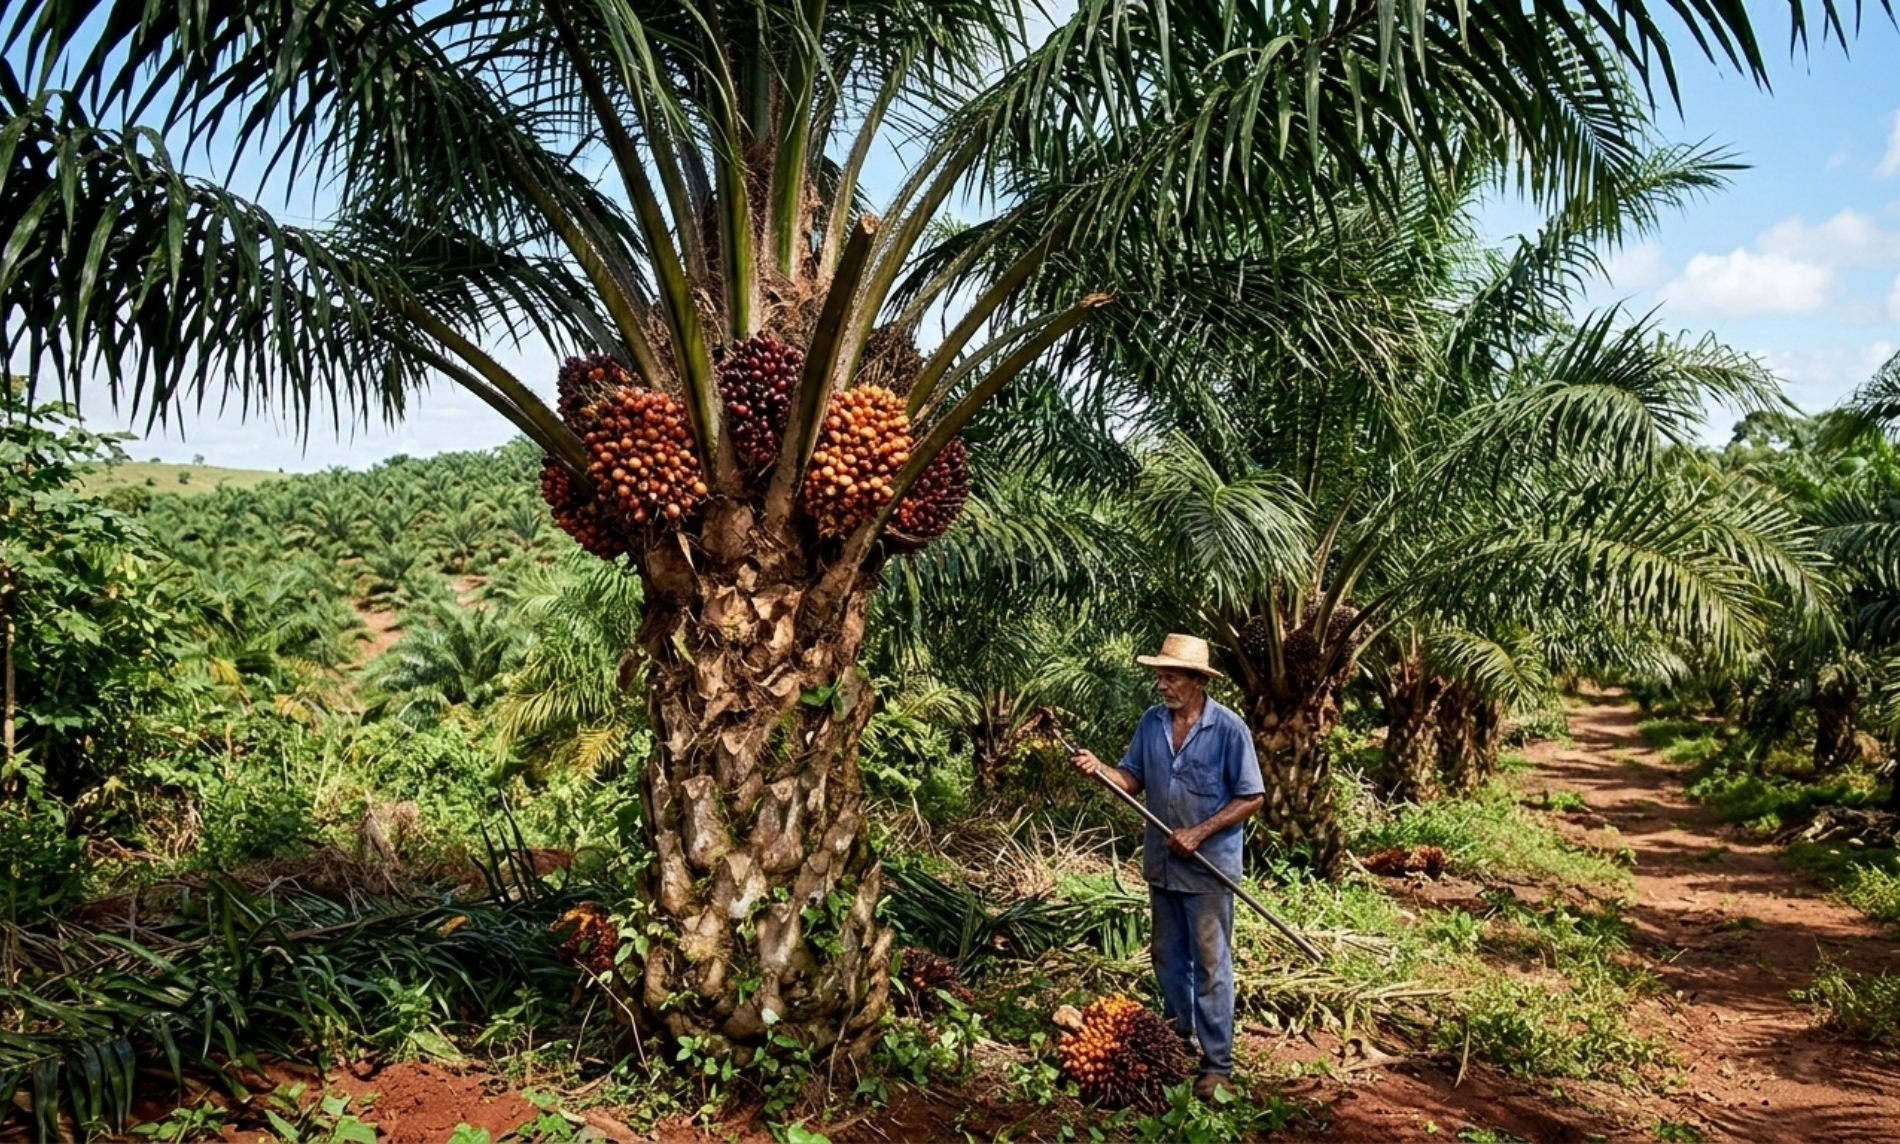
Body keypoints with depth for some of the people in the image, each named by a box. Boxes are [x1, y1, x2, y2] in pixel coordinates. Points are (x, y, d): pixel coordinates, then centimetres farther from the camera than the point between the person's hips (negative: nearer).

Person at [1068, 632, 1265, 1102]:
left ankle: (1217, 1062, 14)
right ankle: (1176, 1040, 35)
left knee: (1210, 965, 3)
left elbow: (1252, 798, -13)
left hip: (1209, 867, -5)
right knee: (1168, 957, 18)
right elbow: (1133, 779, 5)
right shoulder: (1151, 722, -1)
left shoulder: (1228, 729, -16)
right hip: (1161, 864, 6)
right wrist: (1098, 769, -15)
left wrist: (1200, 833, -19)